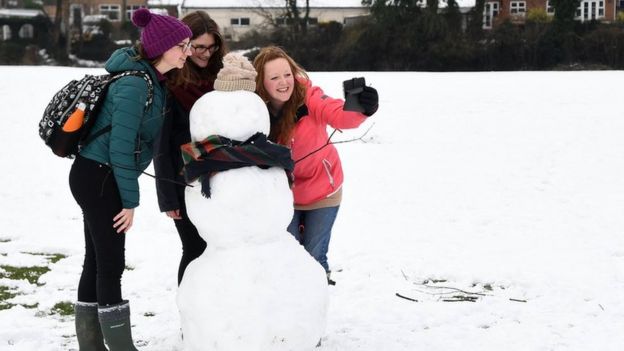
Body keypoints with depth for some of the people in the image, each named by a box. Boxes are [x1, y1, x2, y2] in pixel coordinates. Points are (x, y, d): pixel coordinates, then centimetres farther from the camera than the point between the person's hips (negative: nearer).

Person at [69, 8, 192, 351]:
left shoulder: (153, 81, 9)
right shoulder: (135, 84, -20)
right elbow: (120, 146, -21)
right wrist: (130, 201, -16)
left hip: (98, 178, 9)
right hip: (98, 178, -9)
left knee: (97, 262, 12)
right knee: (111, 265, -3)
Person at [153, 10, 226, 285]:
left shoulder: (219, 77, 6)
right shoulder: (169, 83, -9)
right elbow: (161, 144, -9)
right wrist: (167, 195, -12)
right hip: (185, 182, -4)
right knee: (196, 252, 1)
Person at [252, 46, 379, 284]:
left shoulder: (308, 96, -25)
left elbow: (338, 115, -43)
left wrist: (359, 109, -65)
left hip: (322, 190, -1)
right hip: (284, 194, 2)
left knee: (314, 258, 5)